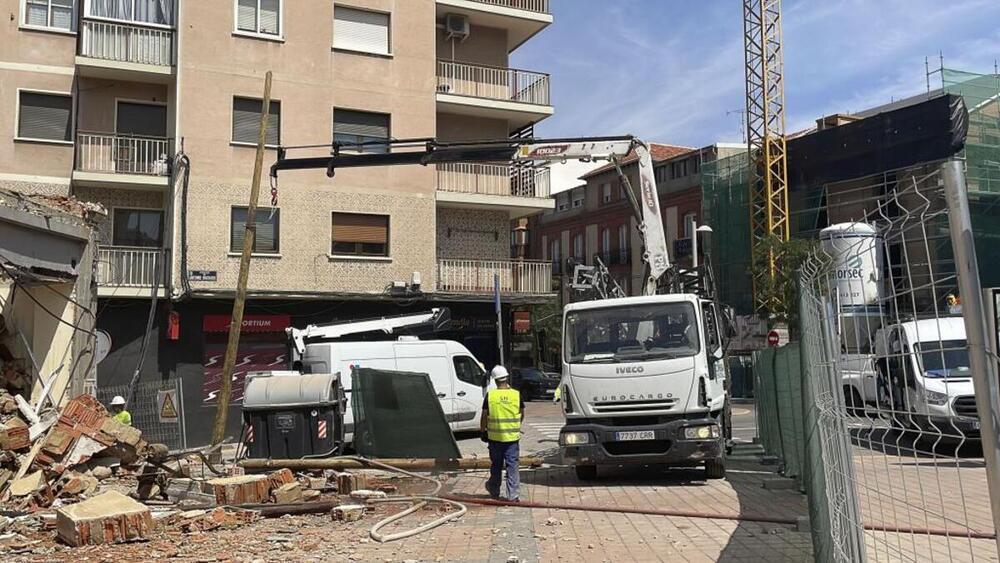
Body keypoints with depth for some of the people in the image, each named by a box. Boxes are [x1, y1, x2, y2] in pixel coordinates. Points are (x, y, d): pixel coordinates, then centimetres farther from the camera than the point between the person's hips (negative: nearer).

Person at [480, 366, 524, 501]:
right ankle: (512, 495, 2)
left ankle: (494, 491, 30)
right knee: (512, 465, 5)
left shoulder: (490, 395, -7)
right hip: (512, 436, 0)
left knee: (496, 465, 15)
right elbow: (522, 415, 8)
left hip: (494, 436, 1)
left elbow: (484, 416, -2)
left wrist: (482, 430, 12)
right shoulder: (517, 394, -4)